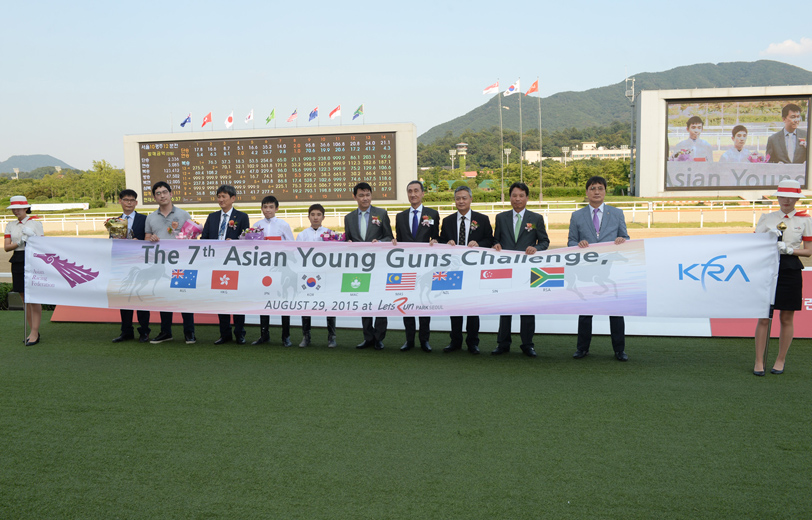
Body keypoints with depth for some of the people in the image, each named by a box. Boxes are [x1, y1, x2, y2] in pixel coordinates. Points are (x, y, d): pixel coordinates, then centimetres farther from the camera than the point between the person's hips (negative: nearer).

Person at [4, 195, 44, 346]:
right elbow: (6, 247, 4)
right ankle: (32, 331, 16)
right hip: (17, 261, 5)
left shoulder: (35, 223, 2)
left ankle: (34, 333, -5)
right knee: (24, 299, 8)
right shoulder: (10, 225, 12)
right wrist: (19, 243, -14)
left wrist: (32, 237, -18)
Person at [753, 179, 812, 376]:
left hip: (790, 270, 0)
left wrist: (789, 249, -12)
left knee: (786, 319, 6)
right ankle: (759, 362, 6)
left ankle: (780, 361, 20)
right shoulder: (766, 218, 6)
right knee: (764, 318, -2)